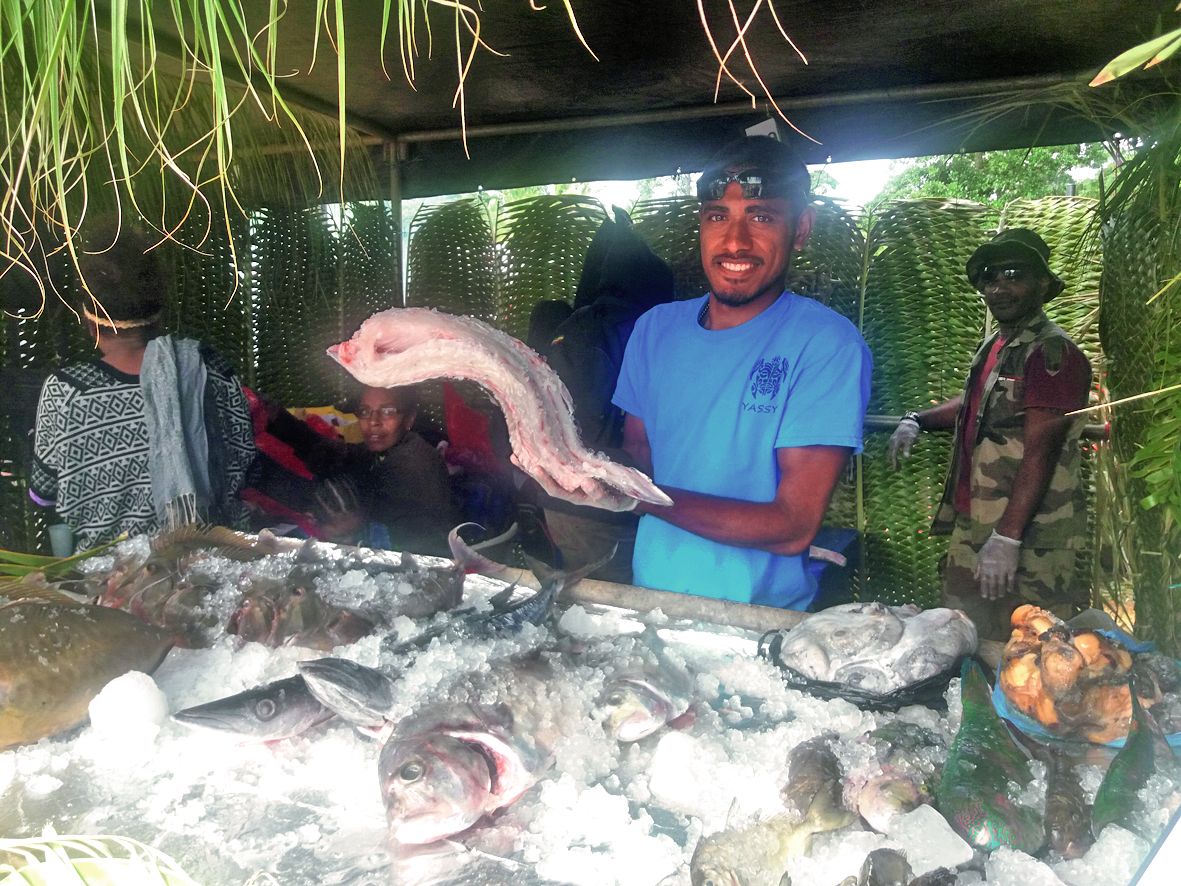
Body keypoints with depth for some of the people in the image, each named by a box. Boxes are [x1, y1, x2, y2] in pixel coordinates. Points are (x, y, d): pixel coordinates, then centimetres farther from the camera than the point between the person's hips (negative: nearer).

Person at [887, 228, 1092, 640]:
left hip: (1029, 538, -9)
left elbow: (1039, 454, -22)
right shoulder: (995, 346, 15)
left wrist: (1007, 538, -27)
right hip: (973, 525, 9)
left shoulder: (1052, 353, -14)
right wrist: (918, 420, 18)